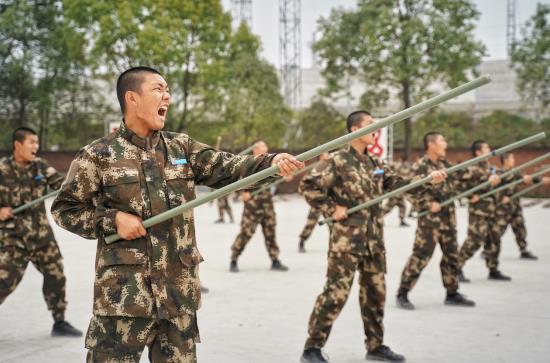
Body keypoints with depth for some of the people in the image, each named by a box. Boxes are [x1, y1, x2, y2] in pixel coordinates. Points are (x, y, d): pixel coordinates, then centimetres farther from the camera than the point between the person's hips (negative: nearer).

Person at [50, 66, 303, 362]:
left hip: (179, 289, 4)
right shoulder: (98, 155, -1)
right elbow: (64, 209, 3)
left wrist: (271, 162, -18)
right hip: (124, 290, -4)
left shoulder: (183, 148, 10)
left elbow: (228, 168, -1)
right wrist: (113, 219, -11)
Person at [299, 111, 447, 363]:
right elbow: (308, 187, -11)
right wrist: (332, 209, -13)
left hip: (374, 240, 7)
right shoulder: (338, 161, -9)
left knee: (375, 293, 12)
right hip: (346, 240, -7)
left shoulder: (375, 163, 13)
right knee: (336, 293, -8)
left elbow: (397, 182, 11)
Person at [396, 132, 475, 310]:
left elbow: (456, 184, 18)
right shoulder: (420, 167, -11)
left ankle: (452, 294, 25)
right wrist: (428, 205, -20)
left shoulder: (445, 164, 12)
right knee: (420, 256, -9)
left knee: (451, 255, 13)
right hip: (429, 219, -8)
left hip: (448, 218, 8)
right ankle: (402, 294, -2)